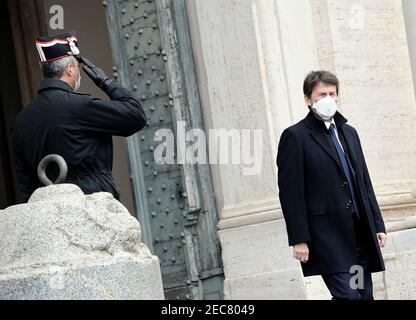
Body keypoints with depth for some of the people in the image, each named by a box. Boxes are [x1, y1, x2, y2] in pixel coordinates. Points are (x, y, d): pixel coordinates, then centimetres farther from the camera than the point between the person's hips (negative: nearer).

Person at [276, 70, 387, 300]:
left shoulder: (349, 133, 18)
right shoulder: (295, 137, -4)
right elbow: (290, 193, -9)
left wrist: (377, 224, 14)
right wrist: (299, 240, -14)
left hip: (361, 234, 7)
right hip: (327, 236, -7)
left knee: (365, 295, 7)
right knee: (348, 295, -15)